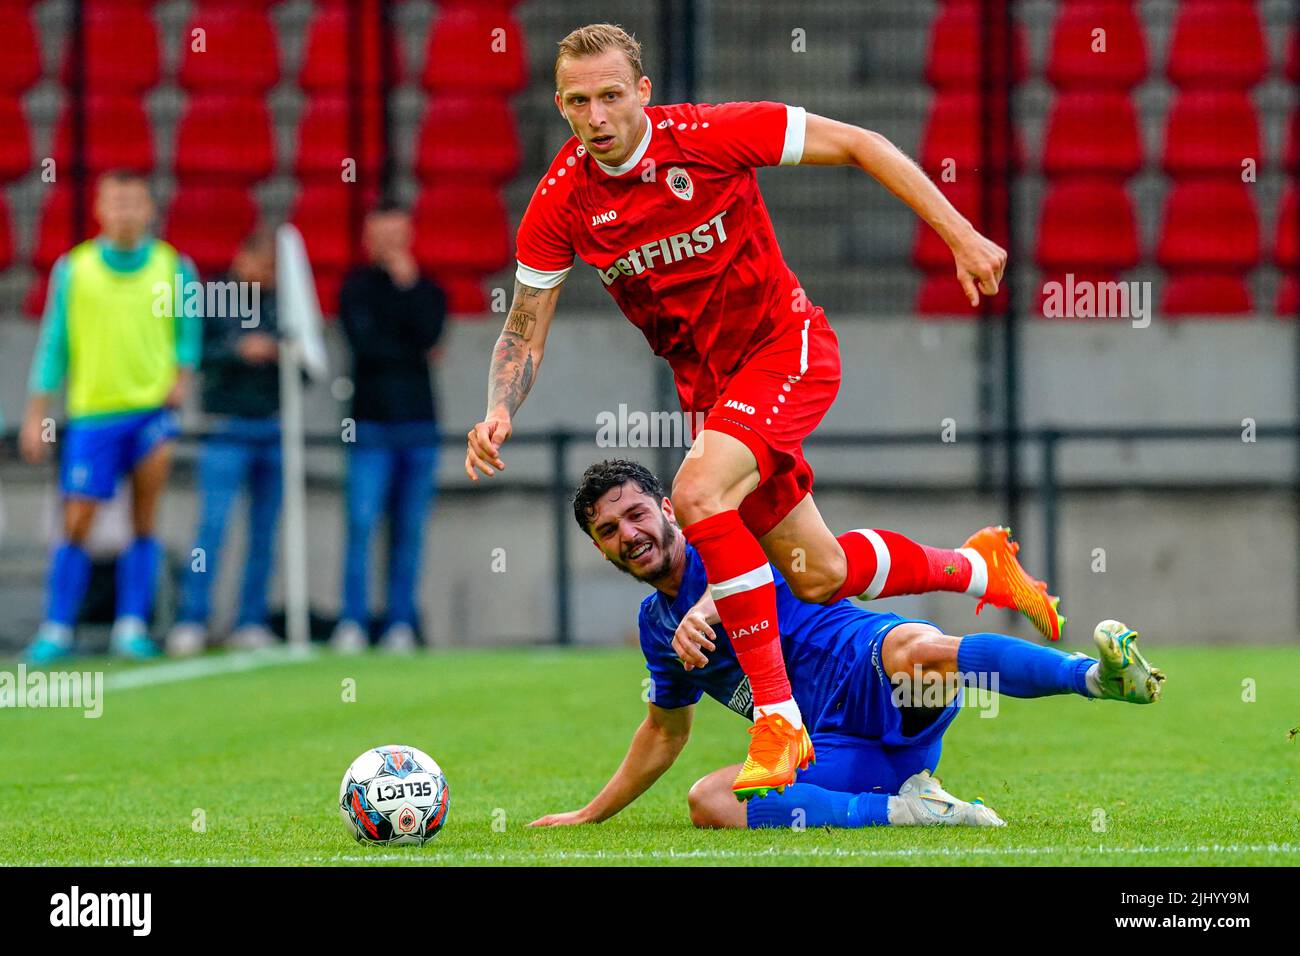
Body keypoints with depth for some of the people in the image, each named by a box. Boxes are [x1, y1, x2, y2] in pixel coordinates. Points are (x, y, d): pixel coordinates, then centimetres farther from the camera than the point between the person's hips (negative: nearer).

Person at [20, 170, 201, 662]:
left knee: (144, 523, -9)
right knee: (76, 525, -1)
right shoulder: (72, 269, 3)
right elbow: (53, 344, 6)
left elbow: (188, 332, 13)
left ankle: (132, 626, -3)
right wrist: (36, 414, 4)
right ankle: (56, 630, 8)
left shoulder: (173, 267, 4)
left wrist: (181, 376, -6)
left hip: (152, 405, 0)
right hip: (91, 413, 0)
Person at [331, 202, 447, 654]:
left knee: (409, 531, 2)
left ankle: (400, 625, 4)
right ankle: (352, 624, -12)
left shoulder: (427, 290, 14)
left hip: (420, 425, 3)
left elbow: (429, 335, -6)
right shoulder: (357, 288, 6)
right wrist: (415, 354, -2)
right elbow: (365, 345, -8)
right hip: (372, 425, -3)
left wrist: (406, 285, -7)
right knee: (362, 523, -12)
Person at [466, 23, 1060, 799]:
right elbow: (525, 330, 0)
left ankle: (780, 720, -23)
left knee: (698, 494, -30)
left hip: (788, 347, -5)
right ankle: (977, 568, 39)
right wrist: (499, 415, -19)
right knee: (819, 576, 8)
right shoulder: (562, 203, -10)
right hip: (708, 382, 5)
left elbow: (858, 144, -13)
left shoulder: (711, 136, -21)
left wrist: (962, 236, -16)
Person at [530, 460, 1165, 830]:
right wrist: (594, 813, 39)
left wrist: (709, 605, -41)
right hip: (834, 749, 6)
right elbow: (666, 731, 37)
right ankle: (905, 809, -31)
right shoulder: (656, 627, 23)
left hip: (872, 677, -6)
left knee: (917, 649, -42)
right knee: (707, 801, -22)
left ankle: (1103, 675, -54)